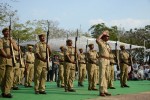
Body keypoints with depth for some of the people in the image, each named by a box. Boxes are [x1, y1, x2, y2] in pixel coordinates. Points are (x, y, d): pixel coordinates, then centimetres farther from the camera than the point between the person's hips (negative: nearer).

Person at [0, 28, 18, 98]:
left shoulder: (12, 40, 18)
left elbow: (16, 49, 10)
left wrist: (12, 42, -3)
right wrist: (6, 55, -25)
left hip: (11, 60, 3)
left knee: (10, 76, -7)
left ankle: (7, 92, -8)